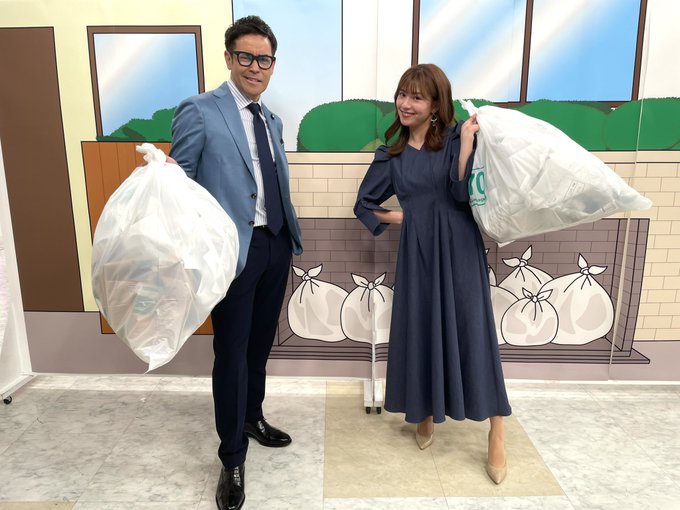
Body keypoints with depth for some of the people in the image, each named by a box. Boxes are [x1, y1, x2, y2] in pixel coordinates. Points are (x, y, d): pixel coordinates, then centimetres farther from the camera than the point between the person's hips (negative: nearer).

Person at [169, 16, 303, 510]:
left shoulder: (272, 120, 14)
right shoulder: (199, 111, -7)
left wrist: (290, 237, 14)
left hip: (276, 245, 7)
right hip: (234, 248, -6)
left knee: (261, 343, 19)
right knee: (232, 351, 3)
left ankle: (252, 417, 42)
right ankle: (233, 458, 21)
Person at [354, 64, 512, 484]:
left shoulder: (456, 137, 1)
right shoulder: (391, 155, 8)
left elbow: (464, 192, -12)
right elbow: (364, 204, 14)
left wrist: (467, 142, -17)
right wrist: (402, 217, 2)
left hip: (459, 248, -2)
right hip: (418, 252, 3)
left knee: (473, 334, -1)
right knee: (420, 333, 8)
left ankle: (497, 434, 13)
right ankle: (425, 414, 31)